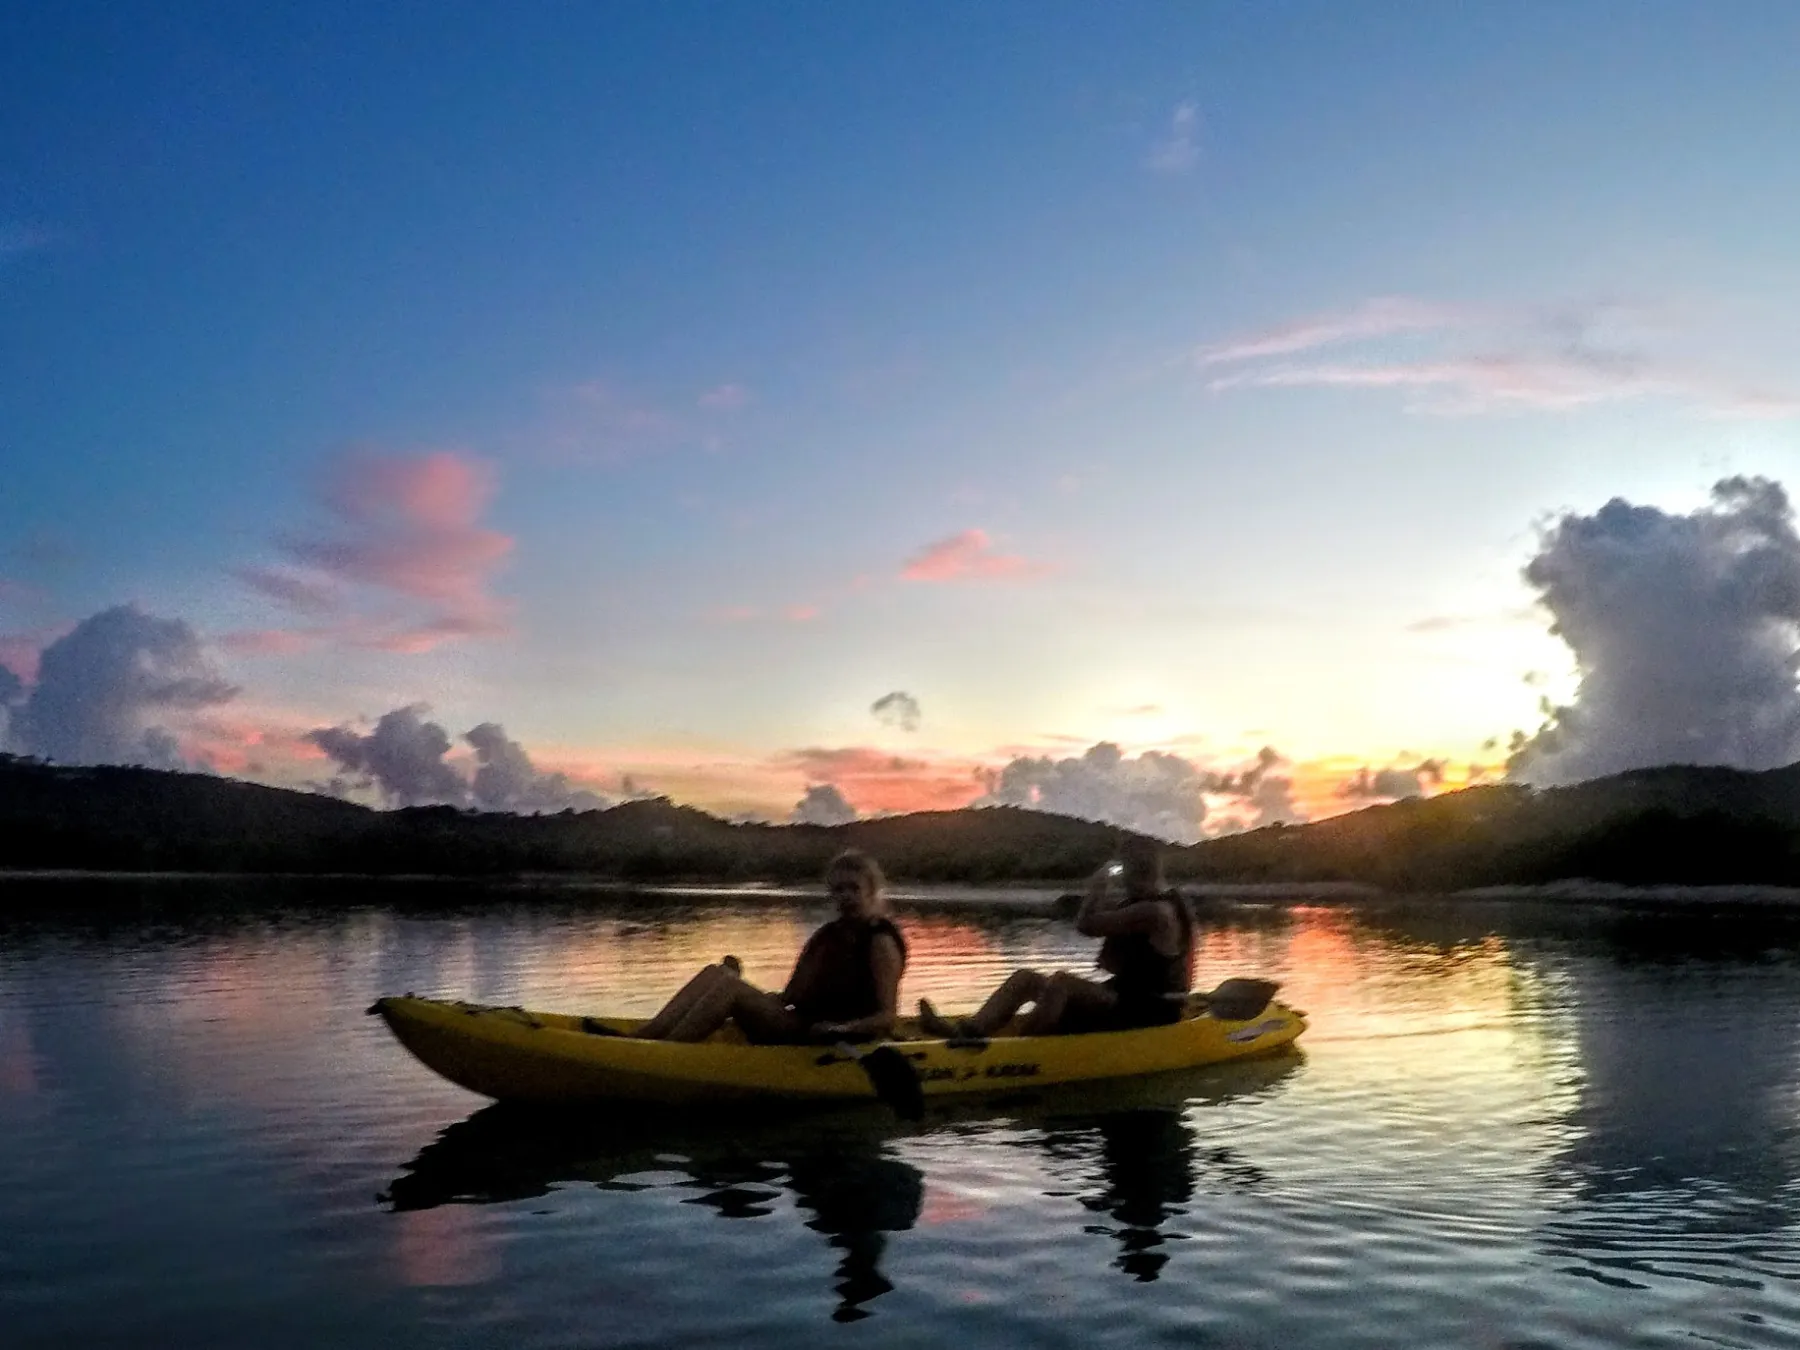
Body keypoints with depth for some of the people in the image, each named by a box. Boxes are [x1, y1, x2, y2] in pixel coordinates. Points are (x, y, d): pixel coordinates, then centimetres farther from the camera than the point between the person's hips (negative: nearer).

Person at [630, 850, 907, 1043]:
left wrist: (842, 1029, -28)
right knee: (717, 974, -8)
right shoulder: (827, 936, 18)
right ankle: (639, 1038, -18)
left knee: (728, 985, -21)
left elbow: (885, 1018, -12)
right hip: (799, 1028, 8)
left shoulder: (880, 940, -4)